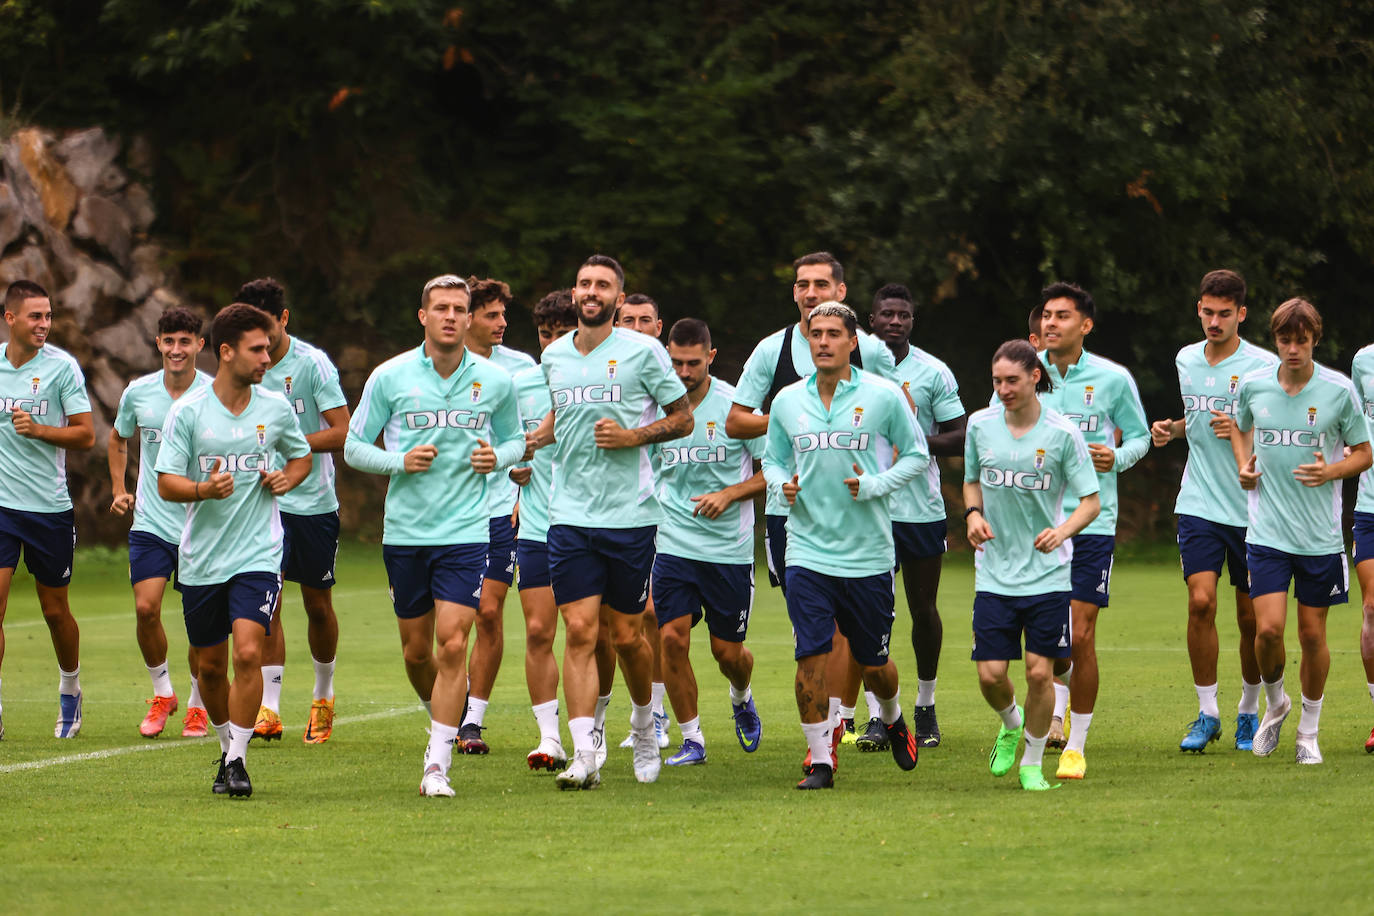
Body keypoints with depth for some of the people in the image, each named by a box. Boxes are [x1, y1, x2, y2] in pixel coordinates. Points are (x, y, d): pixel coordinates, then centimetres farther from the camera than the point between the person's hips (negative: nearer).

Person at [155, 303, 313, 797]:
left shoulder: (277, 408, 2)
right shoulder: (187, 411, -5)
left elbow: (301, 456, 20)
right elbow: (166, 483, -5)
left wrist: (287, 478, -3)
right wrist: (205, 489, -25)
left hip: (258, 553, 0)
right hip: (201, 558, 0)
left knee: (247, 652, -17)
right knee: (210, 665, 9)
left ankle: (238, 759, -8)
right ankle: (228, 745, 33)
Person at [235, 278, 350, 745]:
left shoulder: (313, 364, -9)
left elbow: (342, 433, -12)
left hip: (314, 501, -2)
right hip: (262, 502, 2)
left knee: (318, 606, 9)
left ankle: (323, 697, 30)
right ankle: (268, 709, -9)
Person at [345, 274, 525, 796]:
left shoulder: (496, 382, 1)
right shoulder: (389, 377, -2)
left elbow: (515, 440, 16)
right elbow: (354, 447, 4)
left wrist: (498, 457, -7)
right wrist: (401, 462, -14)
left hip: (466, 532, -1)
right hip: (404, 532, 1)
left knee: (452, 644, -13)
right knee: (416, 650, 9)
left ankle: (437, 764, -10)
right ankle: (440, 712, 40)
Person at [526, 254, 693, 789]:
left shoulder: (643, 351, -3)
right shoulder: (554, 356, 10)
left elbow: (683, 418, 3)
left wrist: (633, 436, -12)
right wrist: (535, 439, 10)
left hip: (630, 515, -2)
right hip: (569, 517, 2)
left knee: (626, 635, 6)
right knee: (580, 630, -8)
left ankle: (644, 725, 33)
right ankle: (583, 756, -12)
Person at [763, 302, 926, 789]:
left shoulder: (883, 396, -3)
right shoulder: (787, 401, 4)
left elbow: (916, 453, 4)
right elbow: (773, 460, 17)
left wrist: (874, 485, -12)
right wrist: (784, 484, -6)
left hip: (869, 553, -1)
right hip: (807, 552, 1)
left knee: (873, 664, 9)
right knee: (810, 658, -10)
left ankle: (893, 719, 42)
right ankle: (820, 760, 1)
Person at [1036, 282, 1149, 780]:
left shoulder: (1113, 379, -1)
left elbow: (1139, 435, 11)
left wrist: (1117, 456, -10)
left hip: (1092, 520, -2)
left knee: (1080, 635, -5)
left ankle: (1077, 744, 7)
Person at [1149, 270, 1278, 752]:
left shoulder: (1263, 366, -7)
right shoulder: (1186, 360, 8)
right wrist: (1171, 430, 6)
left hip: (1252, 508, -3)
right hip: (1199, 505, 3)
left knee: (1251, 617, 4)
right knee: (1201, 601, -11)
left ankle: (1249, 712, 22)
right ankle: (1206, 713, -1)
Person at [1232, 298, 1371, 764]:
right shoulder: (1253, 385, 0)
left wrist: (1332, 471, -15)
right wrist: (1244, 465, 4)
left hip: (1321, 534, -1)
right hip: (1267, 531, 1)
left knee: (1312, 634, 5)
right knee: (1268, 628, -11)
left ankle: (1309, 731, 22)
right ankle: (1275, 704, 18)